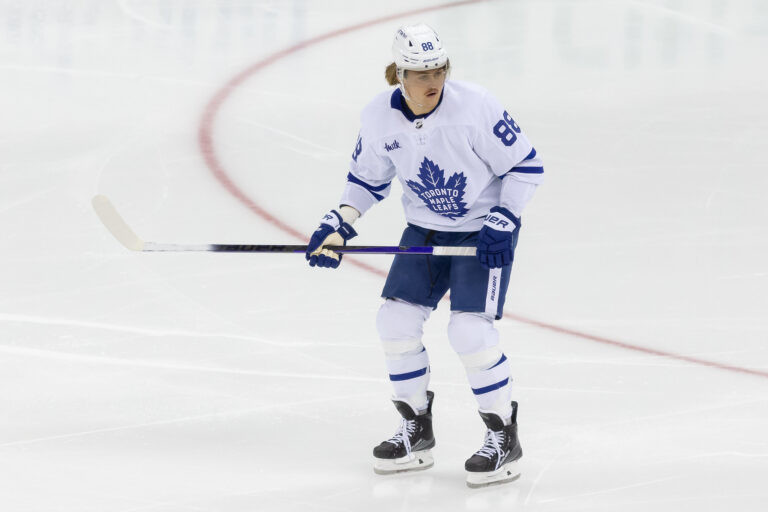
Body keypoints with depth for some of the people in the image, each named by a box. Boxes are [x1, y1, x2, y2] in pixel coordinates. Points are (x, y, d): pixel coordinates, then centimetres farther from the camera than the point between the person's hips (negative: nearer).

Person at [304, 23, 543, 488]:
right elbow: (368, 179, 8)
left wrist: (502, 222, -23)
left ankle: (504, 437, 0)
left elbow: (526, 165, -15)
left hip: (484, 230, -5)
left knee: (470, 330, -17)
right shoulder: (379, 118, -10)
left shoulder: (475, 107, -24)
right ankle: (417, 432, 17)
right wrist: (339, 227, -5)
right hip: (425, 229, 5)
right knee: (396, 322, -2)